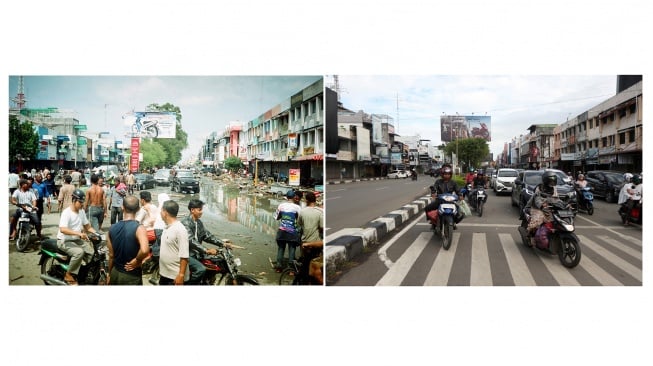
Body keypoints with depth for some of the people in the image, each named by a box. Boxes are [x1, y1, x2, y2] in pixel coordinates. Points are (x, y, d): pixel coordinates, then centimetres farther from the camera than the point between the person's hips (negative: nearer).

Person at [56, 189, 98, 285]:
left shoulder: (81, 211, 5)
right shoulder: (66, 212, -20)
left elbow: (87, 226, 12)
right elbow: (62, 229, -33)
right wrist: (79, 233, -43)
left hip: (77, 240, 8)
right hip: (64, 241, -7)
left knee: (93, 252, -9)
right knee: (79, 252, -33)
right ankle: (69, 275, -17)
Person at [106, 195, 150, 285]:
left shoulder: (112, 228, -4)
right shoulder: (138, 228, -21)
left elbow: (111, 255, 4)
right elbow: (144, 250, -39)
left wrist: (109, 274, 17)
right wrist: (136, 260, -19)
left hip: (115, 273, 5)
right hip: (132, 276, -5)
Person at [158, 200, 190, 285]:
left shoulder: (180, 230, -19)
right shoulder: (167, 228, 9)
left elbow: (184, 256, -22)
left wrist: (181, 275, -24)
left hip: (175, 276, -9)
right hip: (164, 274, 9)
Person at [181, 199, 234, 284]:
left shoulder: (199, 223, 10)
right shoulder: (185, 223, -17)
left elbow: (207, 235, 12)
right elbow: (191, 241, -27)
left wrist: (223, 244, 1)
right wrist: (206, 250, -36)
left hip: (196, 253, 9)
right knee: (201, 269, -29)